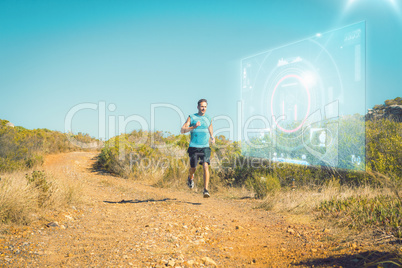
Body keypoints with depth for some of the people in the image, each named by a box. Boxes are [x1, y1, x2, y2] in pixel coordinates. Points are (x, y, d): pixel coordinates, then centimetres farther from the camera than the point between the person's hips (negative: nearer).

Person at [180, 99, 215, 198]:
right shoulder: (191, 117, 2)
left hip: (205, 147, 1)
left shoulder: (209, 119, 11)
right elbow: (182, 130, -7)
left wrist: (212, 138, -1)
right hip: (194, 147, -1)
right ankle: (190, 178, 41)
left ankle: (206, 190, -15)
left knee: (206, 166, -15)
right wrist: (193, 127, -21)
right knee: (193, 168, 5)